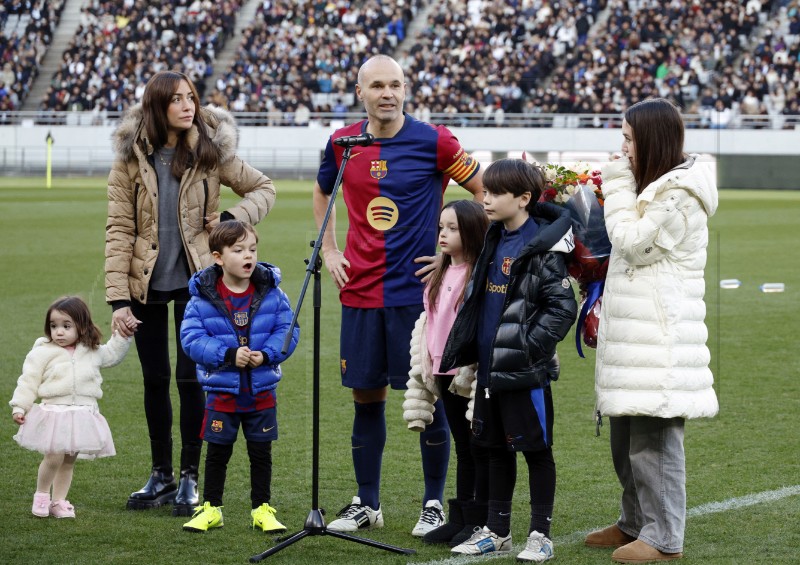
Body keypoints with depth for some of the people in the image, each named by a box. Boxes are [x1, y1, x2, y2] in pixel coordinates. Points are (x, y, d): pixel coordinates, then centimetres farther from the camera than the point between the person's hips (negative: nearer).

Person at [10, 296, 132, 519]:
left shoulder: (92, 353, 9)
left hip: (83, 415, 4)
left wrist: (122, 335, 16)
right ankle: (41, 495, 8)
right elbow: (28, 381, -2)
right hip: (54, 414, -4)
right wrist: (19, 406, -9)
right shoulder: (43, 353, -3)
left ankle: (58, 501, 20)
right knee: (54, 457, -14)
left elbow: (112, 354, 28)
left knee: (69, 460, 9)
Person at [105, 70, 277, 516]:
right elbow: (119, 229, -4)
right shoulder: (131, 157, -3)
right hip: (146, 285, 1)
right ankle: (161, 476, 21)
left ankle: (190, 477, 9)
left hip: (194, 280, -1)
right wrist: (118, 298, -10)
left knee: (190, 377, -3)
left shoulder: (211, 152, -3)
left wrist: (232, 218, -10)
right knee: (155, 379, 8)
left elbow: (263, 189, 9)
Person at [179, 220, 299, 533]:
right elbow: (191, 338, -13)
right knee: (217, 451, 9)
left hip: (261, 391, 2)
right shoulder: (203, 298, -10)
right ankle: (211, 508, 21)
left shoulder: (272, 293, -4)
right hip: (221, 392, -1)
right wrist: (228, 355, -23)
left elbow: (288, 330, -3)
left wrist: (267, 354, -19)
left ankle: (262, 509, 21)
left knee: (261, 452, 10)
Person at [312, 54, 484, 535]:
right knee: (366, 396, 8)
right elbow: (322, 193, 25)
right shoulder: (343, 143, 5)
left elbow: (486, 190, 0)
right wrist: (329, 251, 15)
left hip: (417, 291, -3)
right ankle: (367, 504, 19)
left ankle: (434, 504, 12)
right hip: (360, 291, 4)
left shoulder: (433, 142, -7)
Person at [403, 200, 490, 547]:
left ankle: (479, 521, 6)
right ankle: (459, 518, 19)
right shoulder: (440, 276, 15)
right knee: (462, 447, 14)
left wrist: (477, 374, -21)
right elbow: (427, 325, 19)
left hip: (472, 375, -8)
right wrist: (423, 368, 14)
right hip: (444, 374, 8)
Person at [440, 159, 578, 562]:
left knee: (535, 449, 2)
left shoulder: (542, 248, -14)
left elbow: (563, 307, -19)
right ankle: (497, 531, 23)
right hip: (491, 365, 8)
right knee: (496, 449, 14)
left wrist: (529, 345, -19)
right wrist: (466, 348, 17)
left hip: (525, 372, -8)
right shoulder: (495, 240, 11)